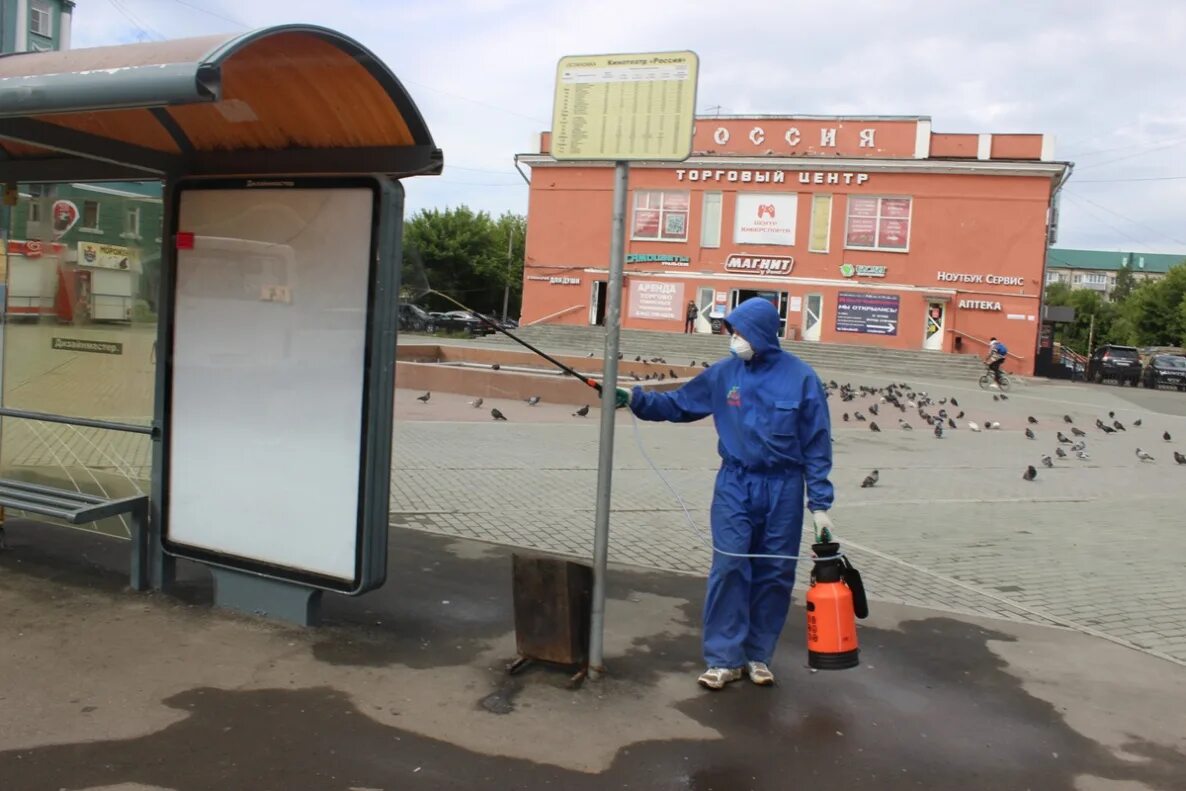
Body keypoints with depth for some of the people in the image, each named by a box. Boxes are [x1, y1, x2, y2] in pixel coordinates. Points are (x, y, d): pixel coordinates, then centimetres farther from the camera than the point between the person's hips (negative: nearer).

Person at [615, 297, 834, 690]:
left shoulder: (800, 377, -8)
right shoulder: (724, 373, -1)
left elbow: (816, 445, -4)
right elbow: (678, 404, 6)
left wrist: (819, 503, -6)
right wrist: (635, 399, -8)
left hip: (783, 488, -1)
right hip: (735, 484, 1)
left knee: (774, 574, 8)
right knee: (728, 569, -4)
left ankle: (758, 655, 23)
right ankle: (724, 658, 7)